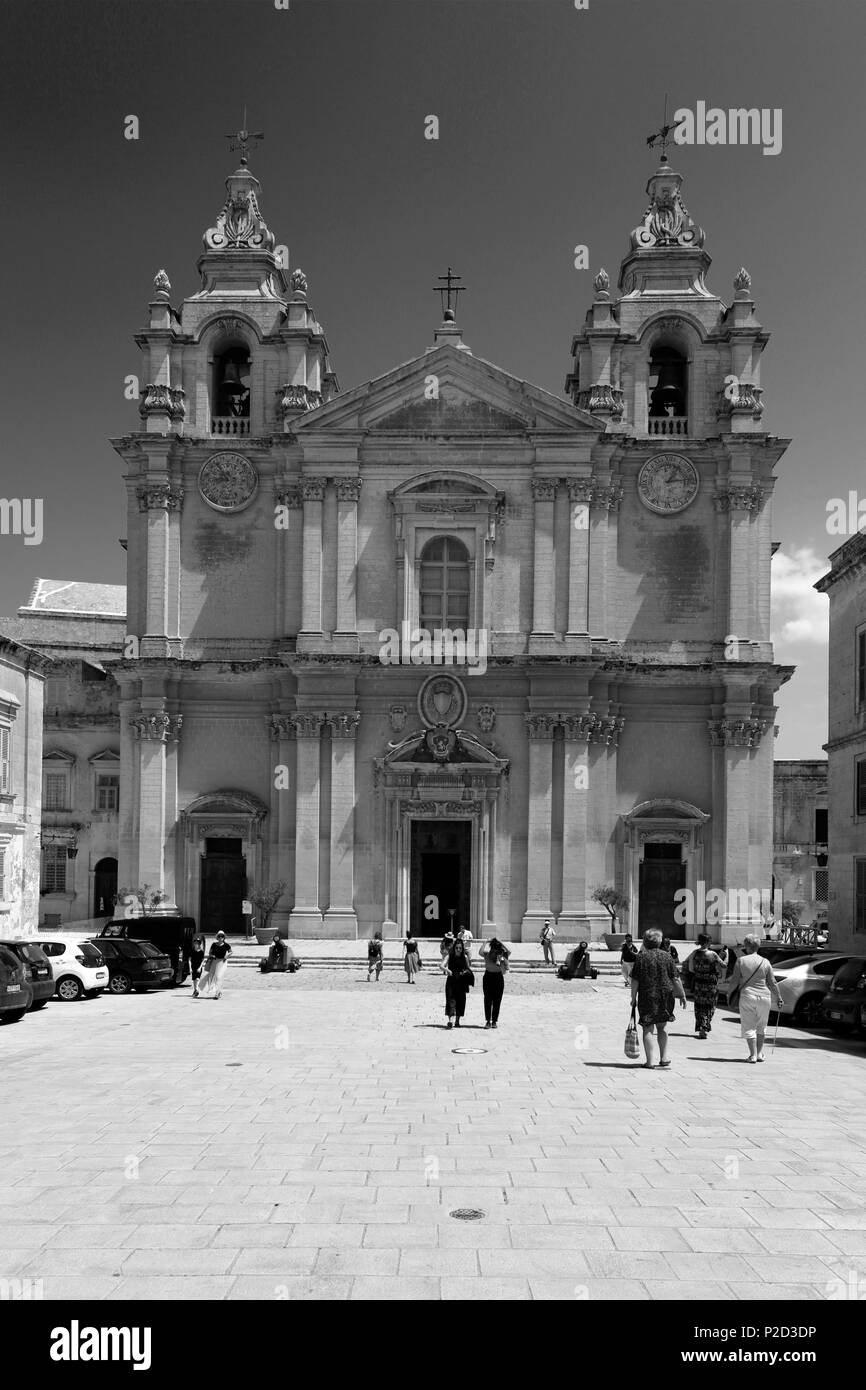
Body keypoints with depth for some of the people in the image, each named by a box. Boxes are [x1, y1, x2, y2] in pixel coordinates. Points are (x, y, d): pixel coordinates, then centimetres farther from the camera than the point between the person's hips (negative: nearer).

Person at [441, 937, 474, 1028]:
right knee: (451, 999, -14)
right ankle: (450, 1019, -23)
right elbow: (442, 966, -12)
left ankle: (457, 1021, 19)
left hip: (461, 983, 3)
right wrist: (447, 970, -33)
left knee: (460, 1001, 6)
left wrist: (466, 972, -10)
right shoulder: (449, 957, 0)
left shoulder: (464, 958, 6)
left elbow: (468, 969, 13)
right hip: (451, 981, -2)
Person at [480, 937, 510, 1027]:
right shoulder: (487, 954, -4)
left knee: (497, 1001, 2)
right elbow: (481, 952, -24)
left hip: (499, 977, 1)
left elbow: (509, 951, -19)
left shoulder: (502, 955, -1)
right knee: (488, 1000, -2)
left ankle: (495, 1021, 9)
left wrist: (500, 942, -15)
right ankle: (487, 1021, 2)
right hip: (488, 977, -1)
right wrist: (487, 942, -16)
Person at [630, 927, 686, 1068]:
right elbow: (675, 978, 1)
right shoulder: (665, 956, 1)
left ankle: (650, 1061, -1)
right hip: (665, 996, 3)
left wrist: (633, 997, 0)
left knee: (648, 1029, 2)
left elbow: (635, 980, -7)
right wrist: (682, 995, 10)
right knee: (662, 1026, 18)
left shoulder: (641, 956, -5)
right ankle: (664, 1058, 19)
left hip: (647, 997, -3)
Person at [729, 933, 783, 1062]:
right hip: (764, 997, 3)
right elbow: (772, 983, 4)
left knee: (748, 1027, 4)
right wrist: (778, 998, 13)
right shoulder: (765, 962, 2)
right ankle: (760, 1054, 17)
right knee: (761, 1027, 18)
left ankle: (753, 1055, -2)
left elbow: (734, 981, -4)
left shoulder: (741, 961, -4)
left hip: (747, 996, -3)